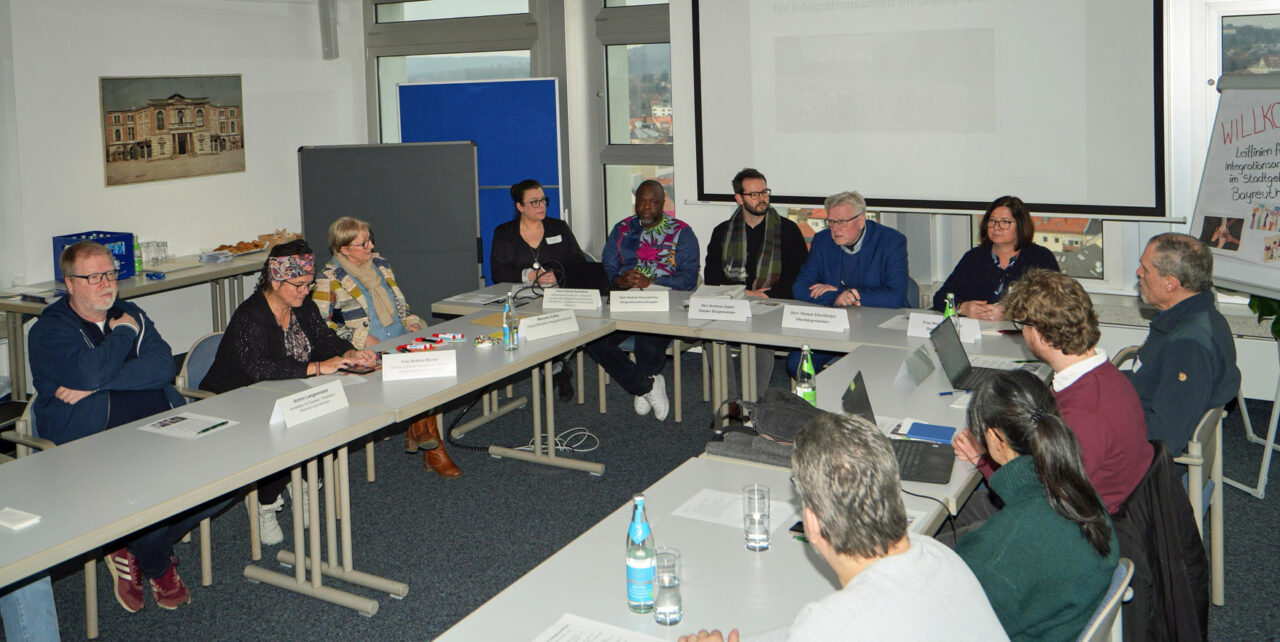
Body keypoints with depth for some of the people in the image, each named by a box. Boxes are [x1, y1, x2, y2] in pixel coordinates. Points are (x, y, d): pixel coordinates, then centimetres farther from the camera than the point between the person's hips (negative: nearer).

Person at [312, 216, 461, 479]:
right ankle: (432, 446, -14)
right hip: (368, 353, -6)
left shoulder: (379, 263, 16)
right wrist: (361, 338, -14)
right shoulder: (330, 279, -3)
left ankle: (418, 431, -12)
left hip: (402, 340, 6)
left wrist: (411, 321, 5)